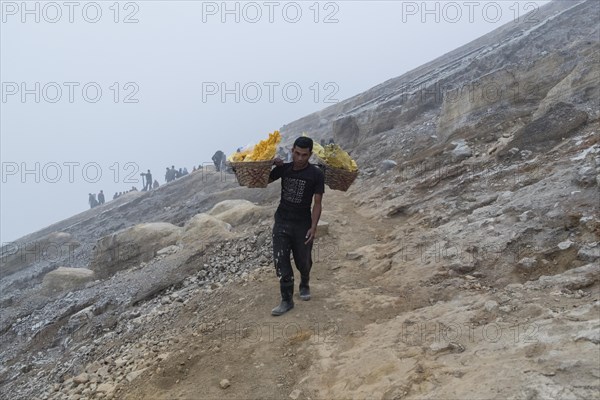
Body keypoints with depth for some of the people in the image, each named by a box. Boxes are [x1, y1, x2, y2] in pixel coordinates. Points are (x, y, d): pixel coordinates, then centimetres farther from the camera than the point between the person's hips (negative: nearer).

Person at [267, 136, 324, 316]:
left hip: (303, 225, -2)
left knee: (303, 261, 11)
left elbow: (317, 203, -9)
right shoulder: (283, 168, -1)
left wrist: (313, 226, -18)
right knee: (281, 262, -5)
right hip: (282, 222, 2)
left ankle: (304, 285, 43)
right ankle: (287, 300, 4)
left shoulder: (316, 174, -10)